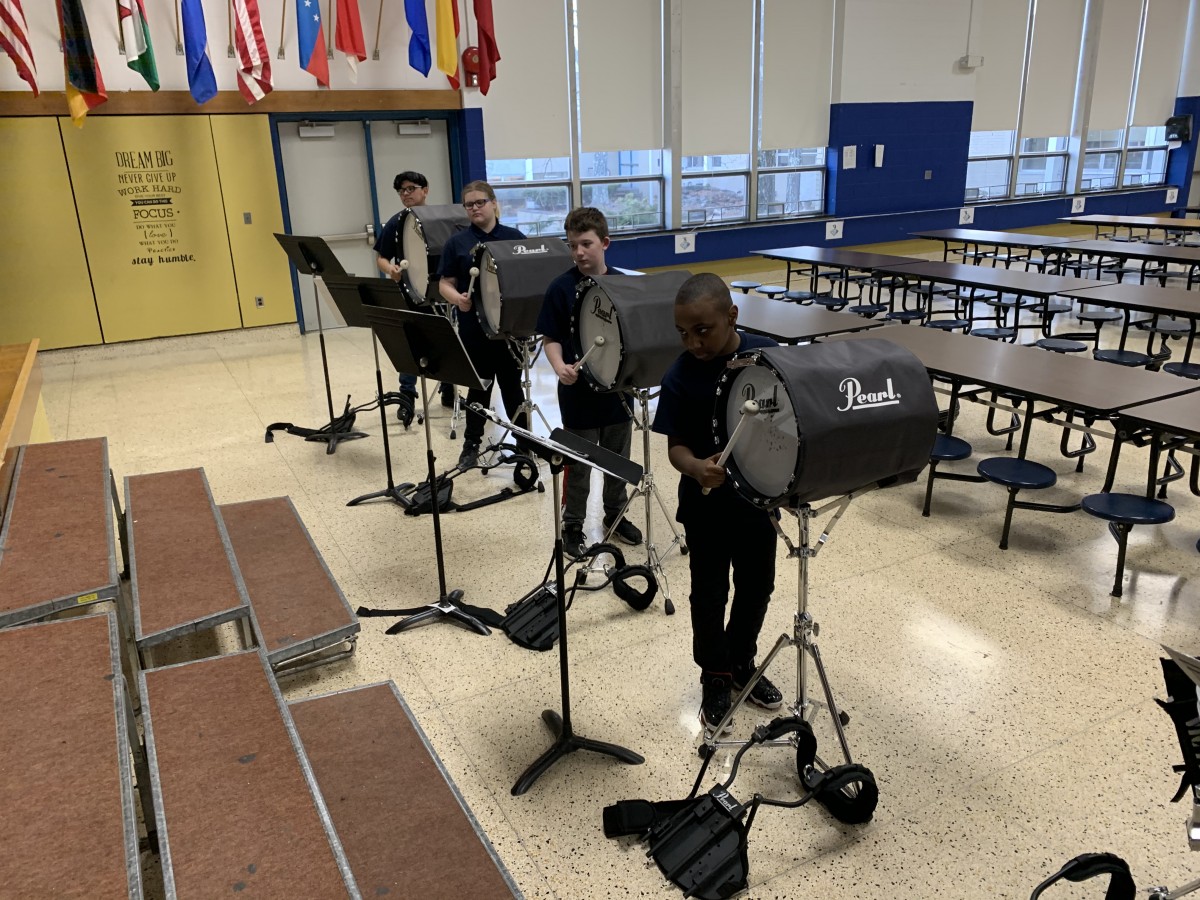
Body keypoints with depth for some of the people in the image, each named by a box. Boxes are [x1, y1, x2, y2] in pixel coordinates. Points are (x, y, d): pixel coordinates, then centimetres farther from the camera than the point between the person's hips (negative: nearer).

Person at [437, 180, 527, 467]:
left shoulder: (515, 238, 3)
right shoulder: (456, 243, 2)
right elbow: (445, 283, 1)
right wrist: (457, 298, -21)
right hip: (473, 328, 0)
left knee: (512, 384, 10)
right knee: (478, 385, 9)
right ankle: (472, 442, 24)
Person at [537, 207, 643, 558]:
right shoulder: (561, 288, -10)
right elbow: (550, 338, -7)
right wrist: (560, 367, -25)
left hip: (617, 387, 3)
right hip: (578, 392, -3)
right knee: (579, 463, 9)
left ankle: (615, 513, 39)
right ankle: (573, 525, 26)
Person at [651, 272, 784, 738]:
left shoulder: (768, 355, -11)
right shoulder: (679, 377, -17)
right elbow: (676, 446, -13)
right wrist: (696, 467, -34)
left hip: (759, 495, 3)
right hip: (707, 504, -2)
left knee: (756, 586, 17)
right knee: (710, 594, 10)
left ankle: (742, 664, 41)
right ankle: (715, 677, 32)